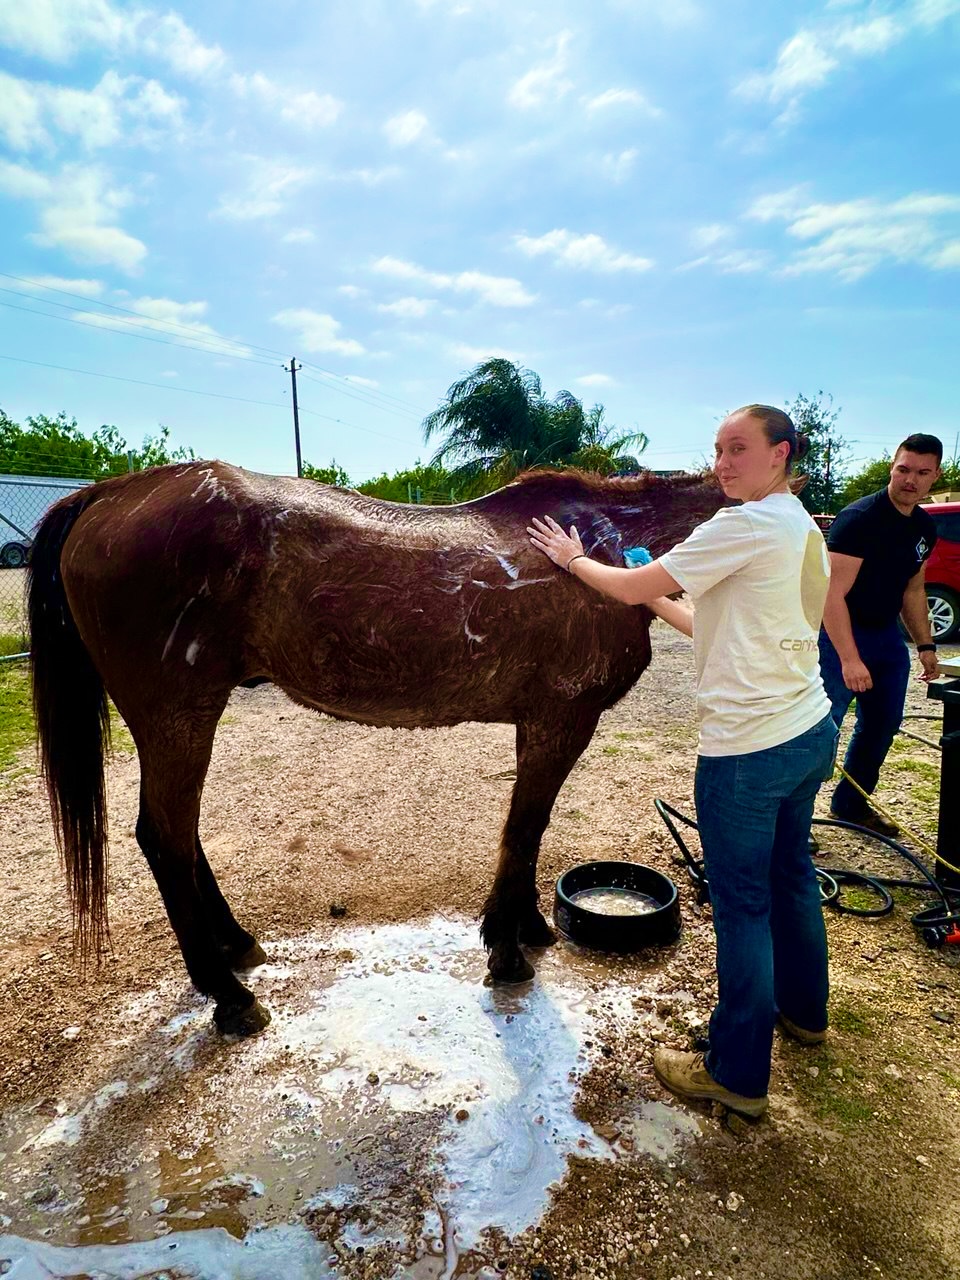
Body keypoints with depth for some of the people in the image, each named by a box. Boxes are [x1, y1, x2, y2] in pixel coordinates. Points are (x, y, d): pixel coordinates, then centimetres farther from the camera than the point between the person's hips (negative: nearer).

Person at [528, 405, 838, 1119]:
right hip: (811, 732, 10)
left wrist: (573, 558, 3)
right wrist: (660, 601, 16)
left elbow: (630, 588, -13)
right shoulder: (806, 531, 12)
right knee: (791, 876, 25)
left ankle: (737, 1075, 20)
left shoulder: (747, 525, -18)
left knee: (741, 905, 3)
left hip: (748, 747, -10)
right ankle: (804, 1010, 47)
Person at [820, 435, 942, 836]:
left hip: (887, 636, 9)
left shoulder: (925, 527, 7)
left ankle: (851, 804, 32)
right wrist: (850, 659, -29)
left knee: (882, 725, 16)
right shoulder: (858, 518, -19)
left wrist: (926, 645, 14)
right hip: (840, 635, -8)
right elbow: (833, 594, -25)